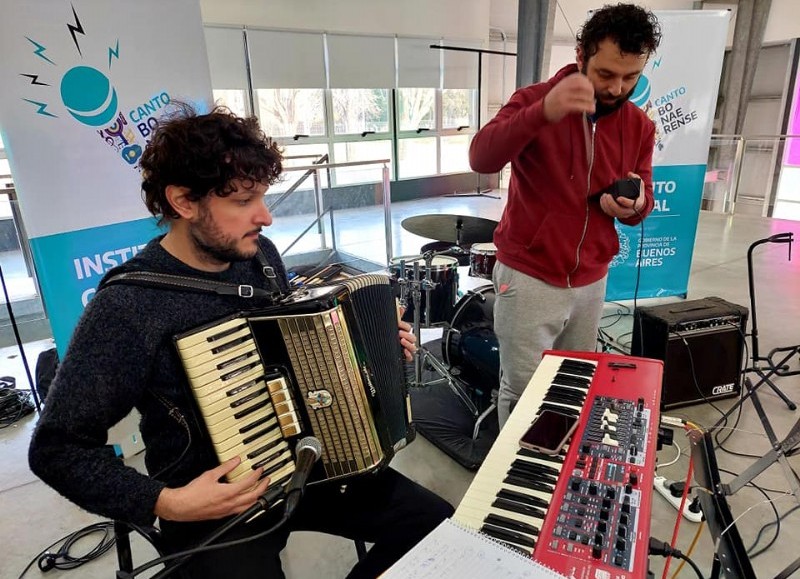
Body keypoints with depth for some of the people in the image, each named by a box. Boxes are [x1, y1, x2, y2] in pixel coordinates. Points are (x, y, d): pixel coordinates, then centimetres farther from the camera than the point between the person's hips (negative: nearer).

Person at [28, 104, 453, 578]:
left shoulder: (260, 253, -3)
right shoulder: (128, 305, -22)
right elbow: (57, 449, -14)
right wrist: (166, 503, -24)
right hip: (215, 504, -5)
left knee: (436, 524, 2)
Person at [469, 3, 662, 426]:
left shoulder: (640, 127, 3)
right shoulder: (534, 100, -11)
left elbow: (644, 201, 8)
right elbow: (481, 159, -27)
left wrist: (633, 205, -17)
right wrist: (543, 113, -43)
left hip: (591, 281, 5)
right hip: (528, 277, -4)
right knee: (521, 392, 3)